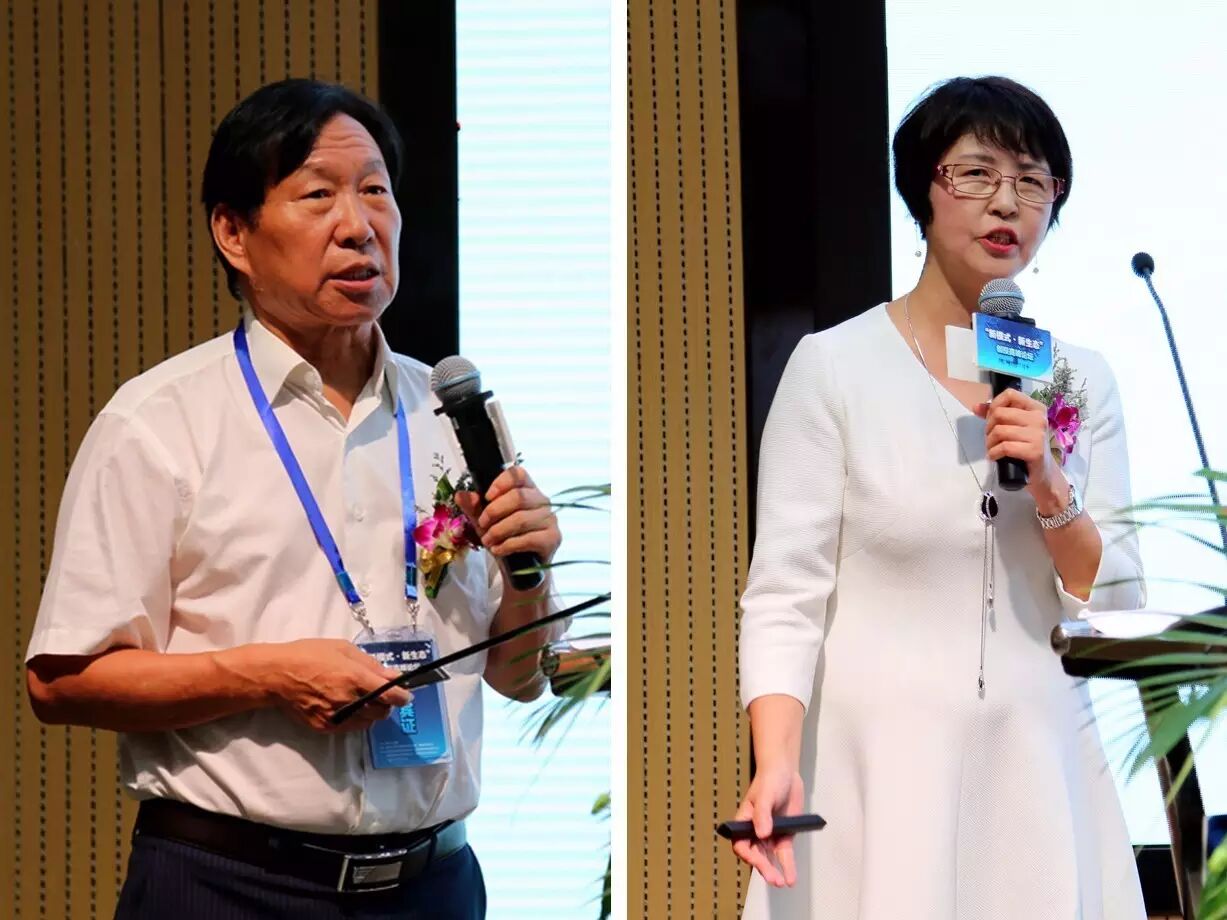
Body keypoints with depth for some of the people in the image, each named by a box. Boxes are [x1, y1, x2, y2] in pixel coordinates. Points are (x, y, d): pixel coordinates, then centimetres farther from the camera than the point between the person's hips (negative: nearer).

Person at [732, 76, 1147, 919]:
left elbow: (1117, 608, 5)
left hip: (1038, 769, 4)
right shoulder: (835, 367, -6)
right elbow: (785, 595, -11)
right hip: (876, 772, -3)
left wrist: (1050, 489, -12)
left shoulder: (1080, 382, 6)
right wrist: (777, 766, -25)